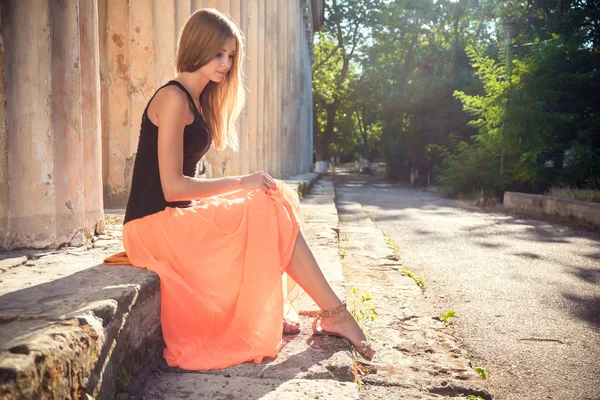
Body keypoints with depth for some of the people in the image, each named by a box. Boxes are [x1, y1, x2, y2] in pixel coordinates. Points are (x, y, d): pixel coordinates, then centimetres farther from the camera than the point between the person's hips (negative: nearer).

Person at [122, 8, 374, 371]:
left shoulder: (199, 100, 15)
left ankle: (269, 317, -8)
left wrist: (242, 191, 1)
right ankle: (335, 312, -10)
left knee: (271, 210, -1)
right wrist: (241, 183, -16)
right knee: (270, 211, -17)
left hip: (174, 218, 9)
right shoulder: (173, 99, -13)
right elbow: (172, 186, -20)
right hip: (155, 224, -9)